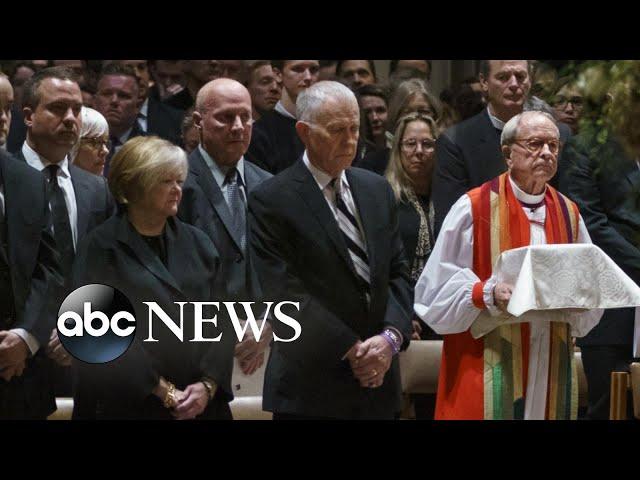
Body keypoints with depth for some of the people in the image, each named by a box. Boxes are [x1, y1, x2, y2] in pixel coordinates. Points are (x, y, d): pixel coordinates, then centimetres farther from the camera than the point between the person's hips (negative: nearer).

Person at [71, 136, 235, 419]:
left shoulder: (196, 243, 11)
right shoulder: (102, 248, -2)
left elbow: (222, 319, 6)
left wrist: (208, 385, -9)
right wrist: (163, 391, -13)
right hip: (129, 405, -4)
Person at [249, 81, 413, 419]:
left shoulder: (377, 189, 12)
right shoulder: (271, 200, -7)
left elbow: (397, 272, 10)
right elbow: (287, 293, -13)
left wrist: (392, 336, -7)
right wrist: (352, 350, -14)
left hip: (379, 381, 5)